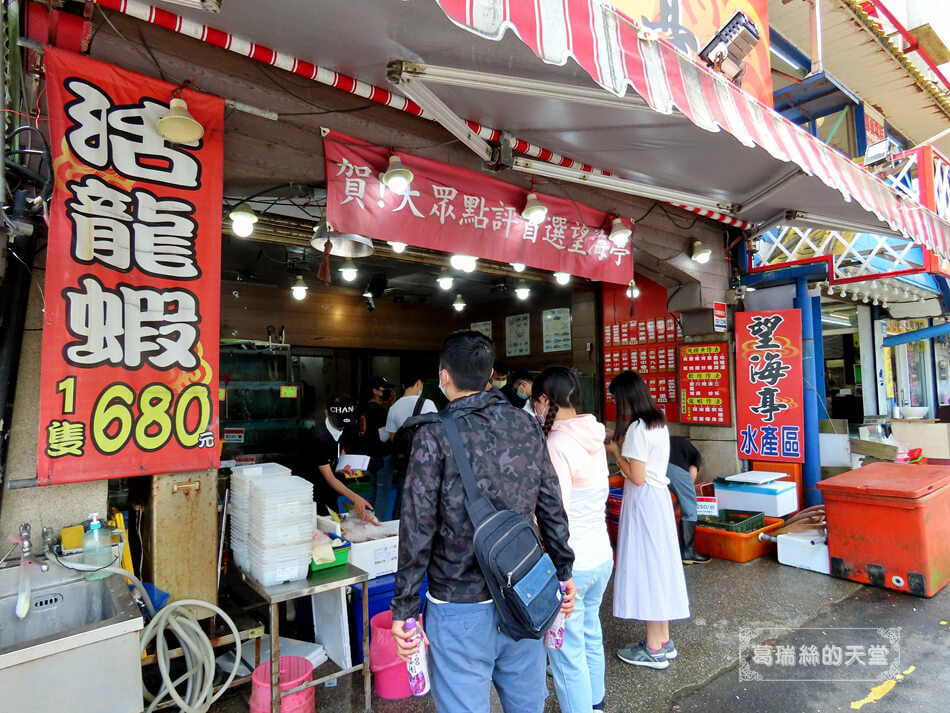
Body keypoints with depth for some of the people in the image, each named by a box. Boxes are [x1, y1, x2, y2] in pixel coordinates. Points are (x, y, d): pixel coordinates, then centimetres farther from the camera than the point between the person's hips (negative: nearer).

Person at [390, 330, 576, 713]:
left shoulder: (434, 435, -13)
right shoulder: (527, 425, -1)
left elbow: (418, 528, -14)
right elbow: (552, 507, 3)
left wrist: (403, 607, -5)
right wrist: (563, 571, 14)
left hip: (461, 608, -4)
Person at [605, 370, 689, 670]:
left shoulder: (636, 428, -19)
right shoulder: (658, 422, 9)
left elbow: (637, 476, -19)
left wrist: (616, 453, -7)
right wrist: (624, 447, 9)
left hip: (643, 499, -9)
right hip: (659, 496, 9)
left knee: (645, 566, 0)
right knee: (659, 564, 15)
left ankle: (654, 650, 11)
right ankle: (664, 641, 26)